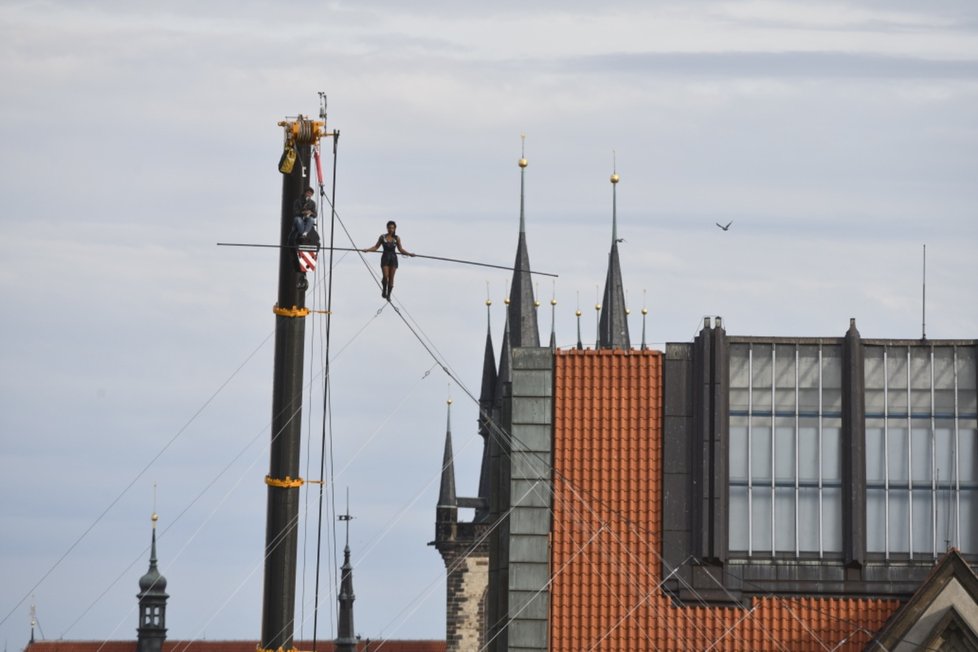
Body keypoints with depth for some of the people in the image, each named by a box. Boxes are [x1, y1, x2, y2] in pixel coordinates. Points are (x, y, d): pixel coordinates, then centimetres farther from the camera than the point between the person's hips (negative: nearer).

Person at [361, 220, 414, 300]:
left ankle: (388, 294, 8)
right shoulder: (383, 237, 0)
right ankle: (384, 290, 15)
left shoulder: (397, 238, 3)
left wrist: (409, 254, 1)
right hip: (385, 258, -1)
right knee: (385, 277, -11)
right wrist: (367, 250, -5)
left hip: (393, 258, 1)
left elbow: (400, 249, 10)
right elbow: (376, 247, 6)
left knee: (391, 278, 0)